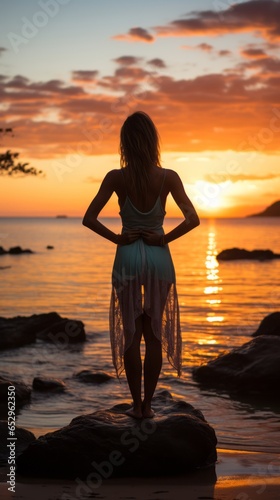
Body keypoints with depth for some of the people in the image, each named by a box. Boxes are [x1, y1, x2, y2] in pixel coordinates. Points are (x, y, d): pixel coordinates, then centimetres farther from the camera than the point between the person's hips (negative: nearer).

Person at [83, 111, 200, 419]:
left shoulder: (116, 178, -7)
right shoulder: (168, 177, -6)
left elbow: (89, 219, -10)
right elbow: (193, 219, -12)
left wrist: (116, 238, -1)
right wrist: (165, 238, -3)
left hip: (128, 258, -1)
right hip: (159, 258, 1)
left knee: (131, 333, 8)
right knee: (155, 333, 11)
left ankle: (136, 405, 11)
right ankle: (148, 404, 14)